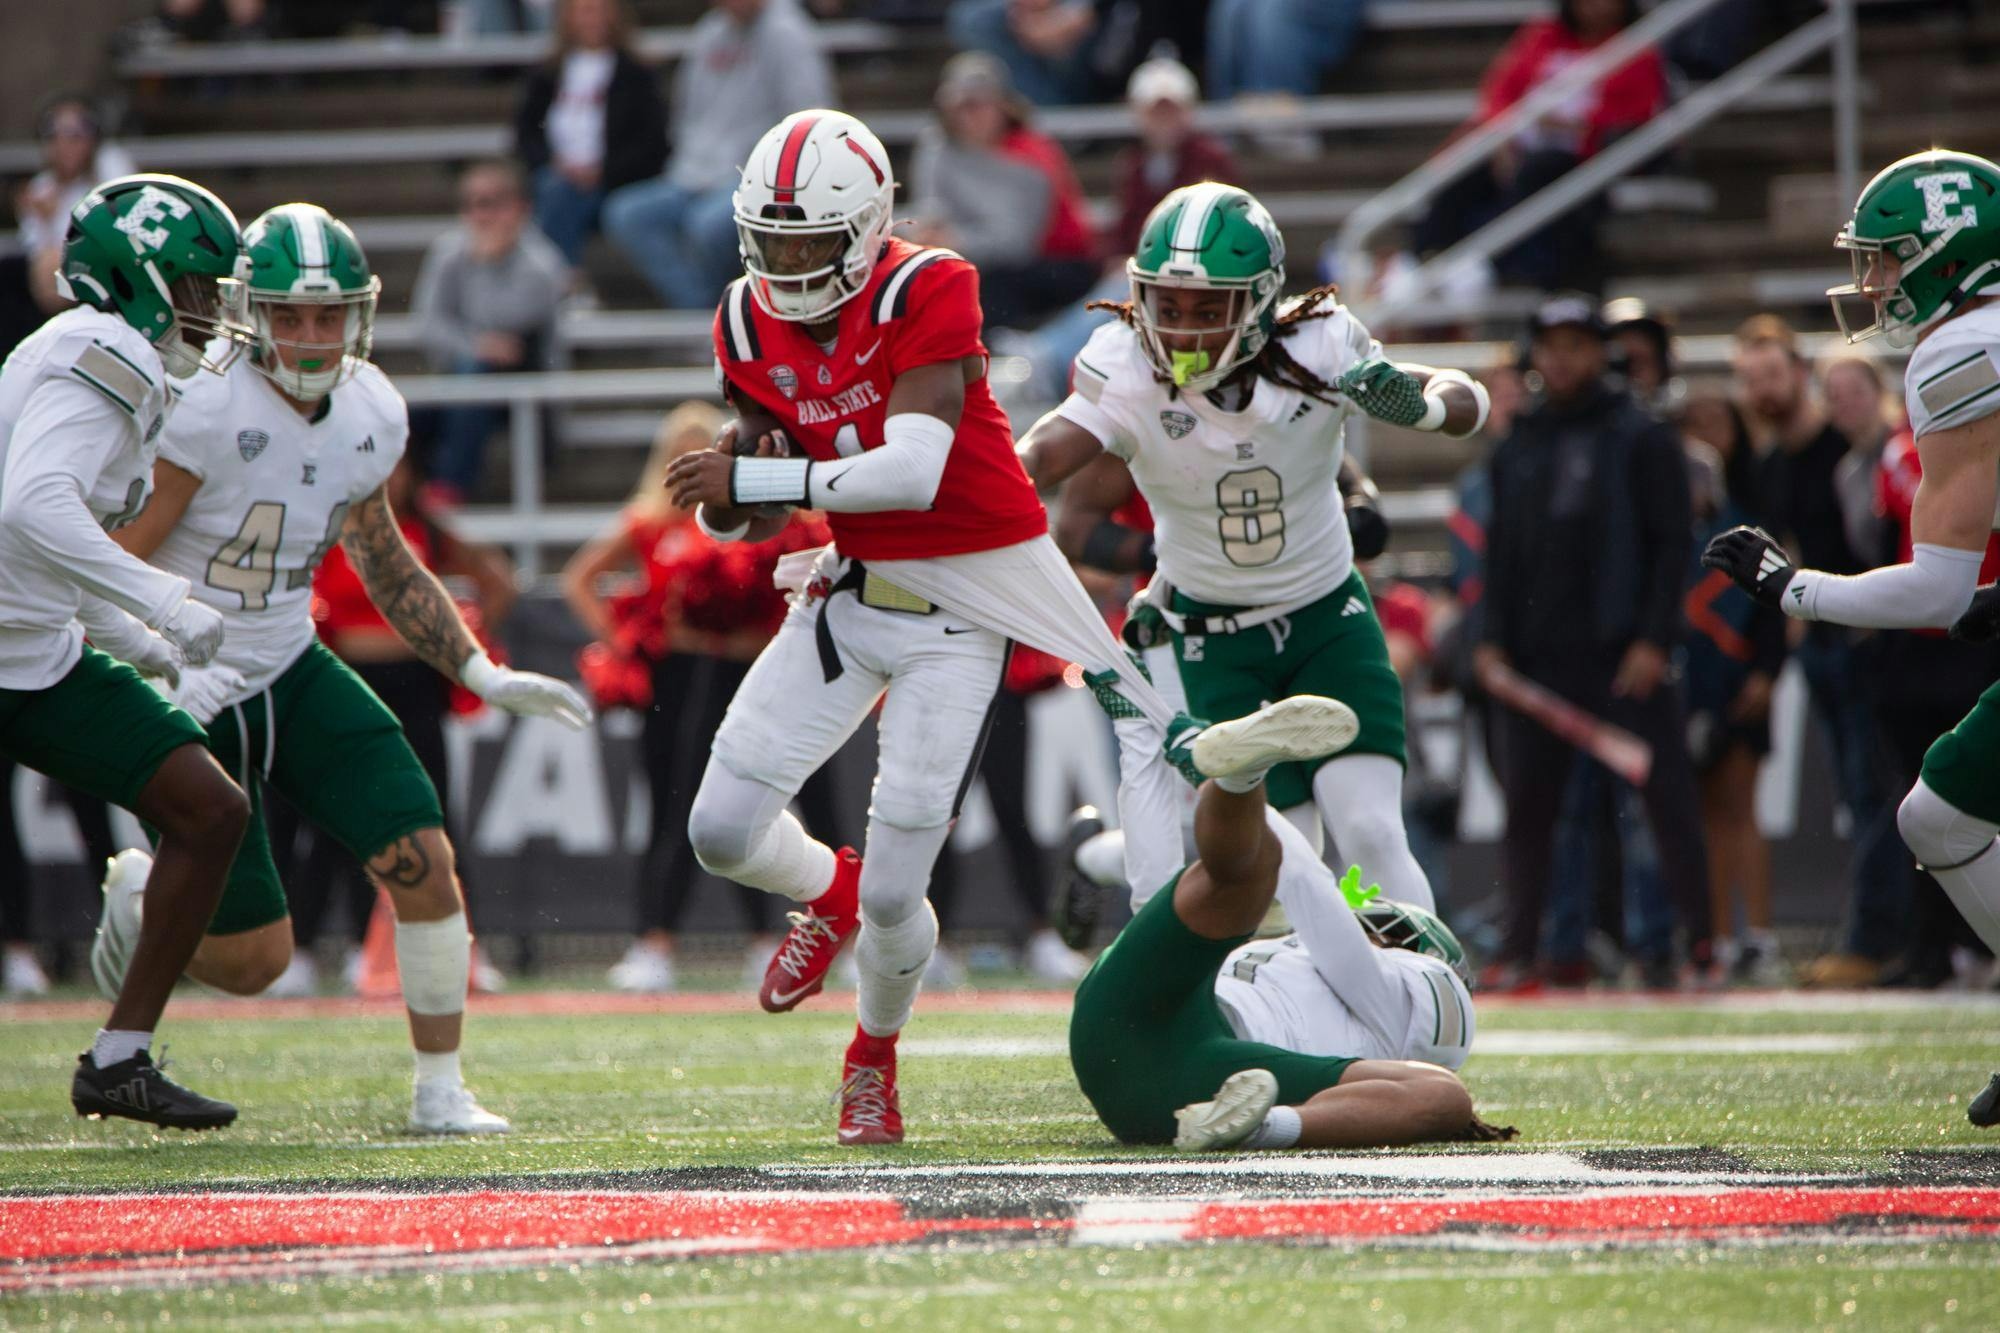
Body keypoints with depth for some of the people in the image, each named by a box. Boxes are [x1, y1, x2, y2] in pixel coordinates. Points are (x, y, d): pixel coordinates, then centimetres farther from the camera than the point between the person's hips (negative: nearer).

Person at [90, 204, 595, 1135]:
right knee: (253, 960, -4)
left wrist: (483, 676, 8)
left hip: (293, 673, 6)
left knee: (421, 861, -10)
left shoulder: (372, 413, -2)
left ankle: (440, 1090, 6)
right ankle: (143, 893, 29)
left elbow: (383, 562, 14)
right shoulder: (206, 408, -24)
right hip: (188, 696, -6)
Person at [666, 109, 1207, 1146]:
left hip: (960, 614, -6)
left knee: (893, 892, -6)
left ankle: (875, 1057, 25)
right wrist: (730, 505, -18)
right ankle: (828, 894, 36)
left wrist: (757, 482, -28)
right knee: (722, 832, 0)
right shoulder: (750, 327, -1)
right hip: (855, 591, 6)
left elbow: (912, 473, -30)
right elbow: (762, 506, 6)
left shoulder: (924, 294, -21)